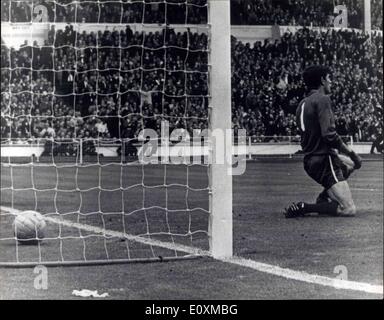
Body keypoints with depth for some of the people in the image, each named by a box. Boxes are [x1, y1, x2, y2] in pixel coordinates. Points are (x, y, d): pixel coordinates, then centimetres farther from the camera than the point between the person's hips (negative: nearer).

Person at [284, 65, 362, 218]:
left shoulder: (302, 103, 14)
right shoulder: (322, 99, -12)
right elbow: (329, 135, -22)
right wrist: (351, 153, -10)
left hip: (309, 160, 9)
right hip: (324, 160, -9)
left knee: (352, 163, 33)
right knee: (349, 209, -10)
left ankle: (323, 198, 17)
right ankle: (303, 208, -15)